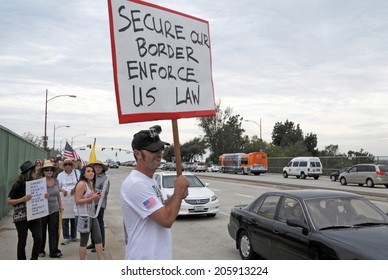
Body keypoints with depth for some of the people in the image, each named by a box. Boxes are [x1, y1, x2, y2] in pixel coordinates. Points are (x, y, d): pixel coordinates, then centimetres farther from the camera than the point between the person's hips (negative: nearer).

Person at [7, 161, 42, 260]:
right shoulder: (18, 185, -11)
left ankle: (34, 260, 15)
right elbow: (8, 201, -10)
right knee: (22, 241, 6)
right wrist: (22, 199, -25)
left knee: (38, 238, -5)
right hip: (21, 217, -5)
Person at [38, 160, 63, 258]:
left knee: (54, 230, 4)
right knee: (42, 231, 9)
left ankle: (54, 251, 11)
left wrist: (60, 205, 17)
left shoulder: (56, 181, 6)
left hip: (54, 210, 3)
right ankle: (40, 251, 24)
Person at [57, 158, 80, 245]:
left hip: (75, 199, 0)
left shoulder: (77, 172, 3)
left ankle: (73, 236, 21)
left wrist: (76, 188, -16)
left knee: (74, 218, 7)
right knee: (65, 219, -3)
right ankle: (66, 237, 5)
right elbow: (57, 187, 8)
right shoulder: (61, 175, 7)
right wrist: (62, 190, -13)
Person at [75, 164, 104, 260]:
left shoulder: (91, 184, 13)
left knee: (98, 239, 7)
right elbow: (77, 201, -18)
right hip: (84, 216, -8)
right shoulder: (81, 184, -13)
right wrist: (92, 198, -21)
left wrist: (96, 197, 4)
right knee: (84, 241, 2)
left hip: (92, 214, 8)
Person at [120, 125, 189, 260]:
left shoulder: (149, 181, 11)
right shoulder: (136, 184, -24)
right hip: (144, 259, -10)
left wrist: (177, 195, -1)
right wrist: (179, 191, -14)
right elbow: (167, 220, -27)